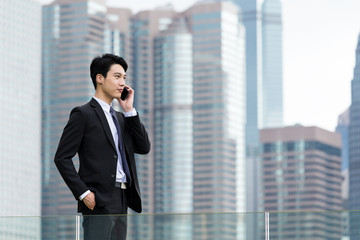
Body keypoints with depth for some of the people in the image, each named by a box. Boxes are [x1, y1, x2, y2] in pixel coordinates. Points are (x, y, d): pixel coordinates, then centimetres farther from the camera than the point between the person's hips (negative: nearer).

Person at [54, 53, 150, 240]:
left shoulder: (120, 118, 21)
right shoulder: (83, 114, -2)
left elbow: (144, 147, 11)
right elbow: (62, 158, -7)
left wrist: (129, 110, 6)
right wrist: (83, 193, -15)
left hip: (121, 202, 8)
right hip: (98, 202, -8)